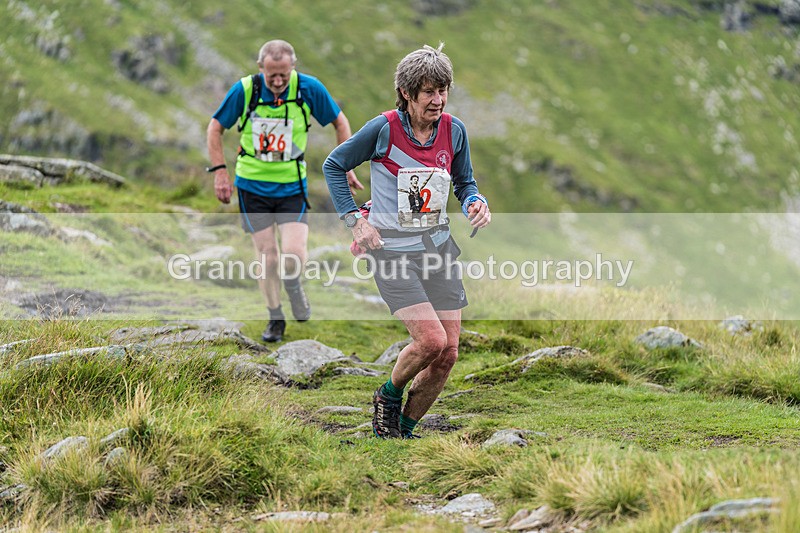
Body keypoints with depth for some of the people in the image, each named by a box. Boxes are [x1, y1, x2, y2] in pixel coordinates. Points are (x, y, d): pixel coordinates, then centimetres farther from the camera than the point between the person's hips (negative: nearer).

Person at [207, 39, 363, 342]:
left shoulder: (309, 89, -13)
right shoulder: (244, 90, -14)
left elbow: (340, 122, 2)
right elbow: (215, 127, -1)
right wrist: (220, 172, -7)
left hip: (292, 186, 0)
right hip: (252, 185, 0)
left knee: (294, 252, -14)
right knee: (267, 256, -1)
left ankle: (294, 287, 21)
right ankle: (275, 318, 20)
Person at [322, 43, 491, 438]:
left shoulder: (453, 131, 0)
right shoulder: (383, 129, -12)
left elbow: (464, 182, 16)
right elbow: (334, 166, 2)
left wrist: (475, 203, -6)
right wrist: (354, 220, -6)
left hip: (439, 246, 5)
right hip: (393, 252, -5)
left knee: (447, 354, 0)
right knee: (431, 340, -20)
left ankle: (405, 429, 19)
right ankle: (389, 396, 11)